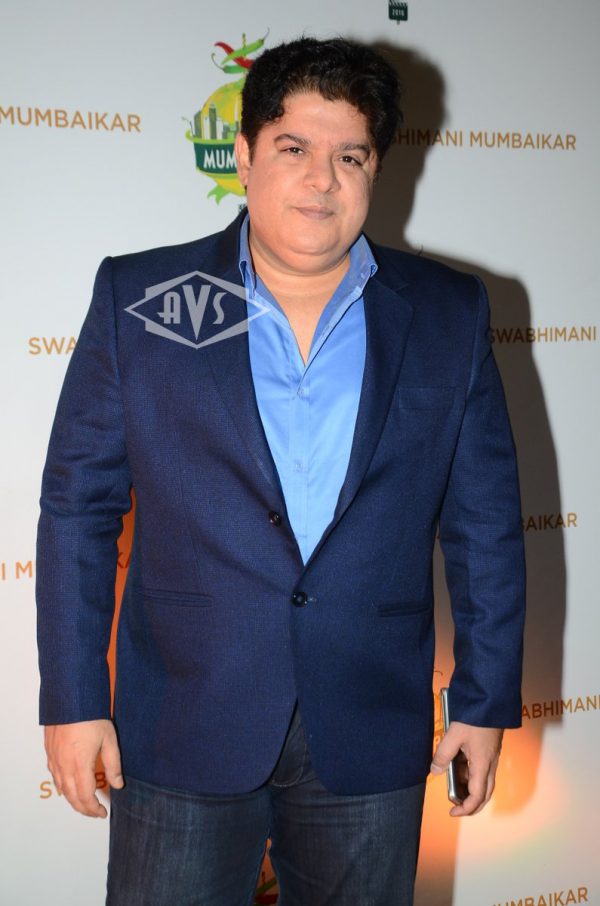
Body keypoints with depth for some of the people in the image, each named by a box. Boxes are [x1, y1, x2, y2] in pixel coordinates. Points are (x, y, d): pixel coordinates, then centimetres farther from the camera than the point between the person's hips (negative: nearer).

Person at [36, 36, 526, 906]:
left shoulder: (449, 317, 1)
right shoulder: (138, 300, -3)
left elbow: (486, 523, 4)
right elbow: (78, 505, -1)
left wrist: (487, 701, 4)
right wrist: (73, 698, -2)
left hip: (371, 737, 2)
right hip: (182, 735, -1)